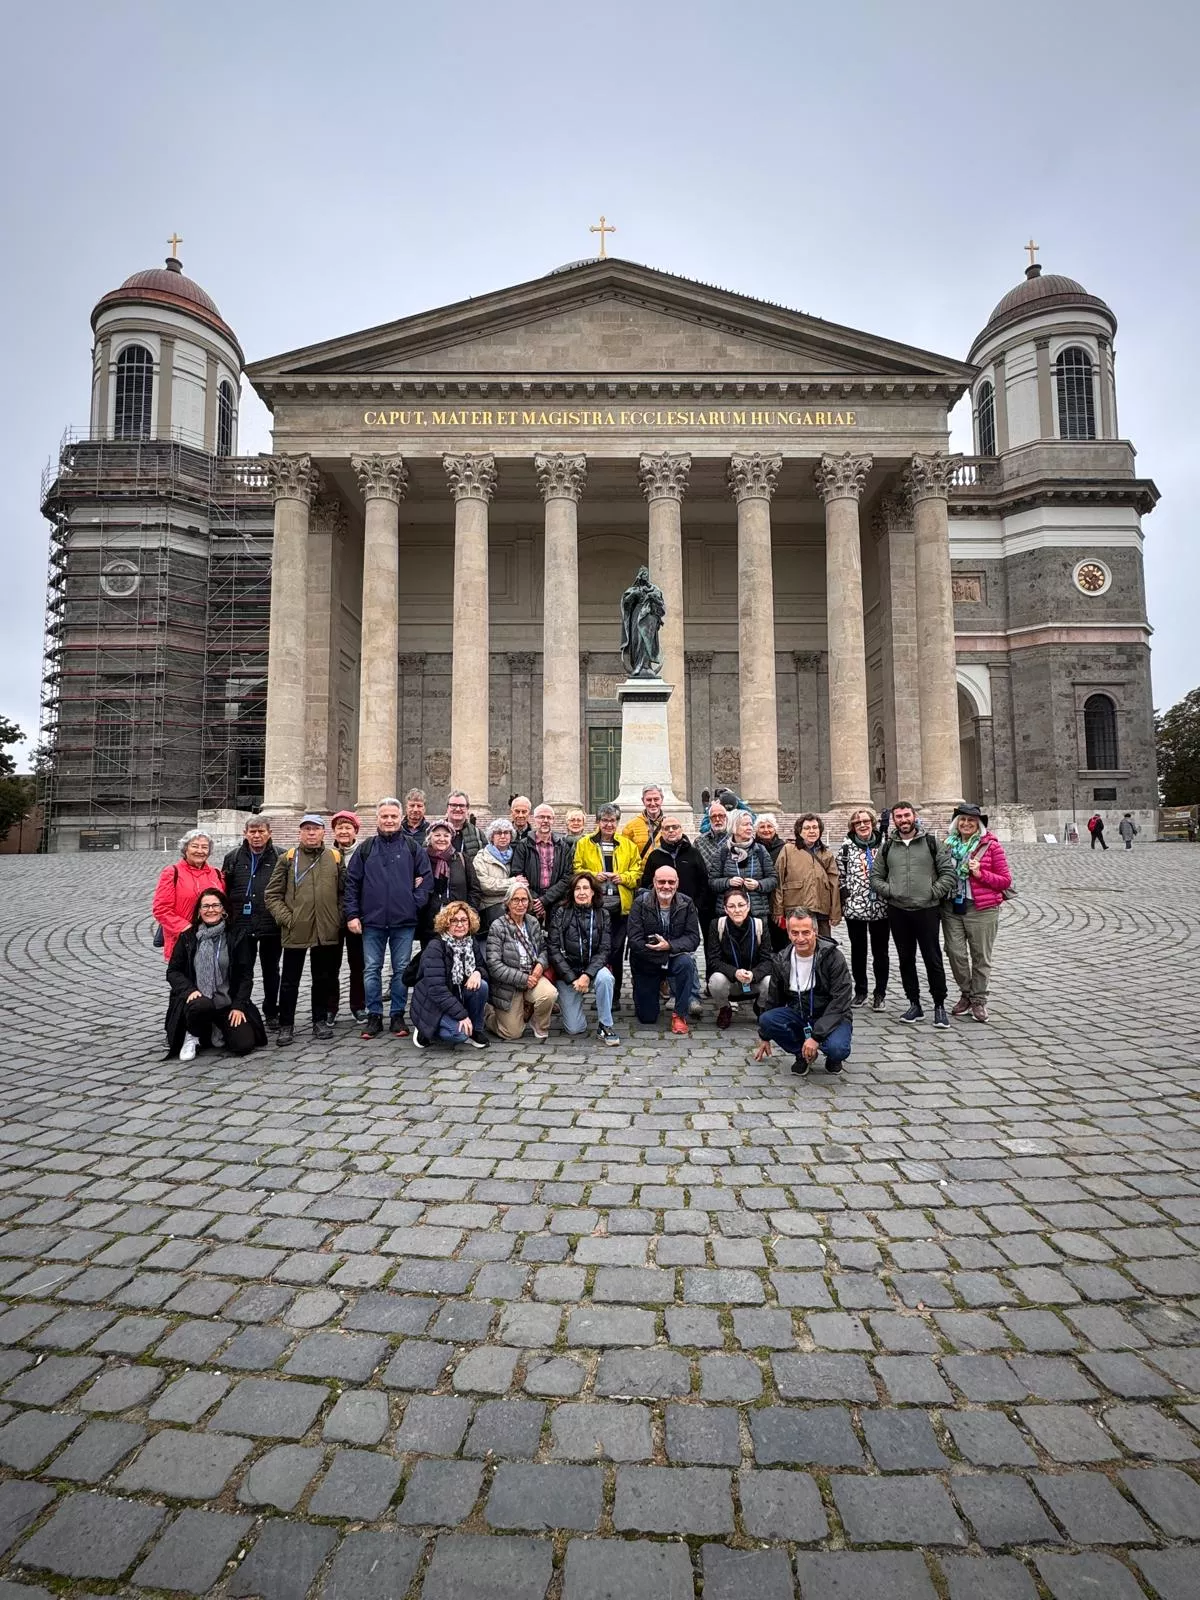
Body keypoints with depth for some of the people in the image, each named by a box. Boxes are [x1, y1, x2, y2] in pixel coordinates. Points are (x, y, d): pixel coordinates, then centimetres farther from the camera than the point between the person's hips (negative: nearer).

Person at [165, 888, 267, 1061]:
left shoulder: (236, 937, 1)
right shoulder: (188, 937, 4)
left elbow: (246, 975, 1)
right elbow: (172, 971, 4)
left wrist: (238, 1006, -8)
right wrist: (190, 990, -14)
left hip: (228, 1002, 1)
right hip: (196, 999, -1)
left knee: (244, 1044, -17)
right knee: (199, 1006, -38)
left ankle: (218, 1030, 19)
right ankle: (193, 1036, -2)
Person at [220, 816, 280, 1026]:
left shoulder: (280, 858, -1)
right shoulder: (233, 858, 8)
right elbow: (224, 890, 11)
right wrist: (226, 918, 5)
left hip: (271, 925, -1)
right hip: (241, 925, 2)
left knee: (270, 971, 12)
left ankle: (271, 1012, 25)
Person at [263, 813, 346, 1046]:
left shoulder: (335, 857, 6)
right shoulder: (288, 858, 1)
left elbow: (344, 892, 10)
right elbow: (272, 894, 1)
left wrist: (339, 919, 0)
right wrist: (286, 918, -8)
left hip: (327, 931, 2)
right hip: (295, 931, -1)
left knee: (323, 979, 12)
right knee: (290, 980, 6)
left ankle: (320, 1021, 25)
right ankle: (286, 1025, 18)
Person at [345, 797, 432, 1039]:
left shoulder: (413, 847, 4)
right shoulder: (366, 848, 6)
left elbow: (426, 876, 5)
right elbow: (351, 882, 6)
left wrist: (417, 902, -5)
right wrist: (352, 914, 0)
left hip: (404, 920, -1)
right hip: (372, 920, 1)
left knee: (401, 969, 6)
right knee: (371, 969, 6)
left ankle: (398, 1016, 16)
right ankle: (374, 1016, 16)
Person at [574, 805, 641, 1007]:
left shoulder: (628, 845, 10)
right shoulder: (584, 844, 6)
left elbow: (637, 871, 10)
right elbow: (577, 870, 4)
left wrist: (623, 877, -9)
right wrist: (593, 876, -12)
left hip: (620, 905, 1)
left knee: (616, 951, 6)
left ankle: (615, 995, 16)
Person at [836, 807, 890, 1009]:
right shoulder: (846, 846, 1)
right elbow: (840, 875, 2)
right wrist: (846, 896, -6)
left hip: (880, 907, 0)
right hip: (854, 907, 0)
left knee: (880, 951, 5)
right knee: (858, 950, 11)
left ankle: (879, 993, 15)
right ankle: (860, 991, 23)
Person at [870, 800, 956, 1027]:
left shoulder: (932, 843, 1)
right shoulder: (886, 847, 8)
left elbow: (948, 873, -1)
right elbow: (875, 876, 11)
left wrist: (934, 893, -10)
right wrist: (889, 891, -4)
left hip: (927, 910, -3)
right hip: (897, 912, 3)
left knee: (933, 959, 0)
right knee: (906, 959, 10)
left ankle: (939, 1006, 13)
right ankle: (914, 1004, 22)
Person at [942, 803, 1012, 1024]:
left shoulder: (991, 845, -2)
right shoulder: (949, 844, 9)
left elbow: (1006, 880, -2)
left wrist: (980, 874, -14)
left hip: (982, 909, -3)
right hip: (952, 907, 3)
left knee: (980, 956, 4)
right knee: (955, 953, 2)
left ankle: (979, 1000, 20)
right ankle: (966, 994, 23)